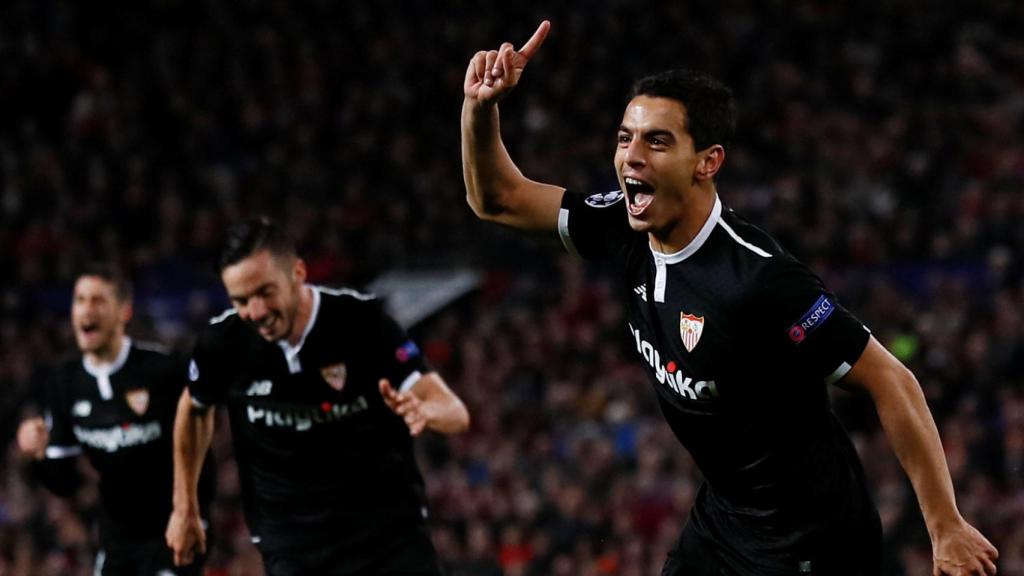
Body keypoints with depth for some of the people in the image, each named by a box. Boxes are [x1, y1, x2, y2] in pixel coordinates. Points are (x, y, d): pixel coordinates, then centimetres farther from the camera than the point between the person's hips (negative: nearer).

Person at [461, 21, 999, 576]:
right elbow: (498, 198, 6)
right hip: (721, 513, 8)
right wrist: (481, 104, -14)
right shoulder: (627, 231, -6)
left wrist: (946, 529, -22)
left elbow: (891, 383, -24)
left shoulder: (758, 276, -28)